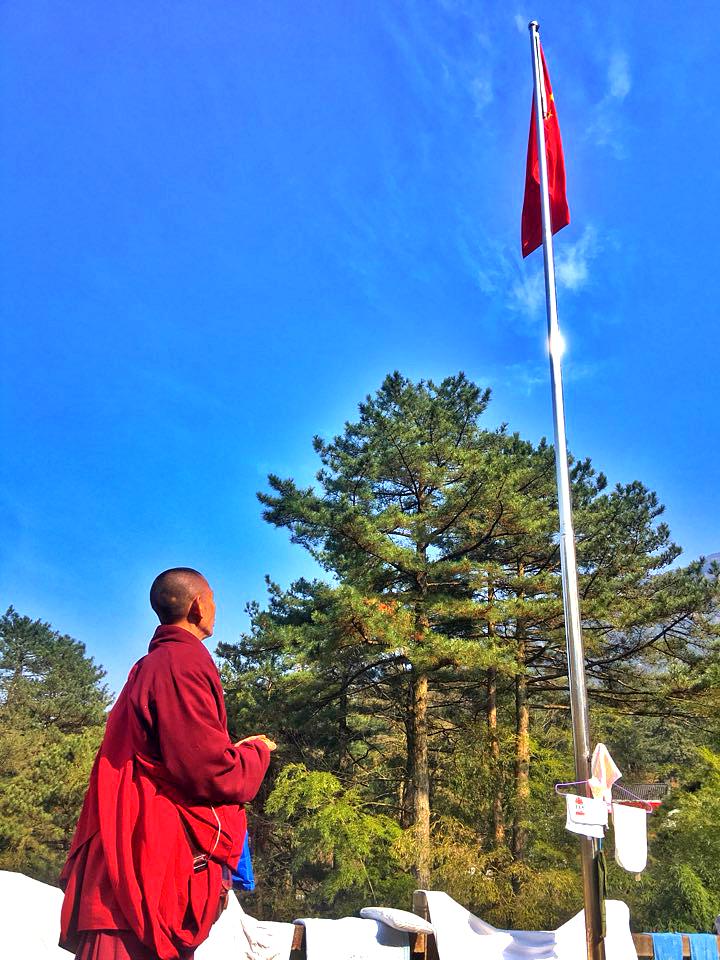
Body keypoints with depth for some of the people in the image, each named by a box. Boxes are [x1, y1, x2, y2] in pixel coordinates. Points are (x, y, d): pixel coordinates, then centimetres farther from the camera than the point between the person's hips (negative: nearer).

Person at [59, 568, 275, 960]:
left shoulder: (152, 664, 17)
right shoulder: (184, 662, -16)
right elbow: (212, 773, -20)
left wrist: (232, 750, 20)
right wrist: (255, 752, 0)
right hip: (154, 866, -10)